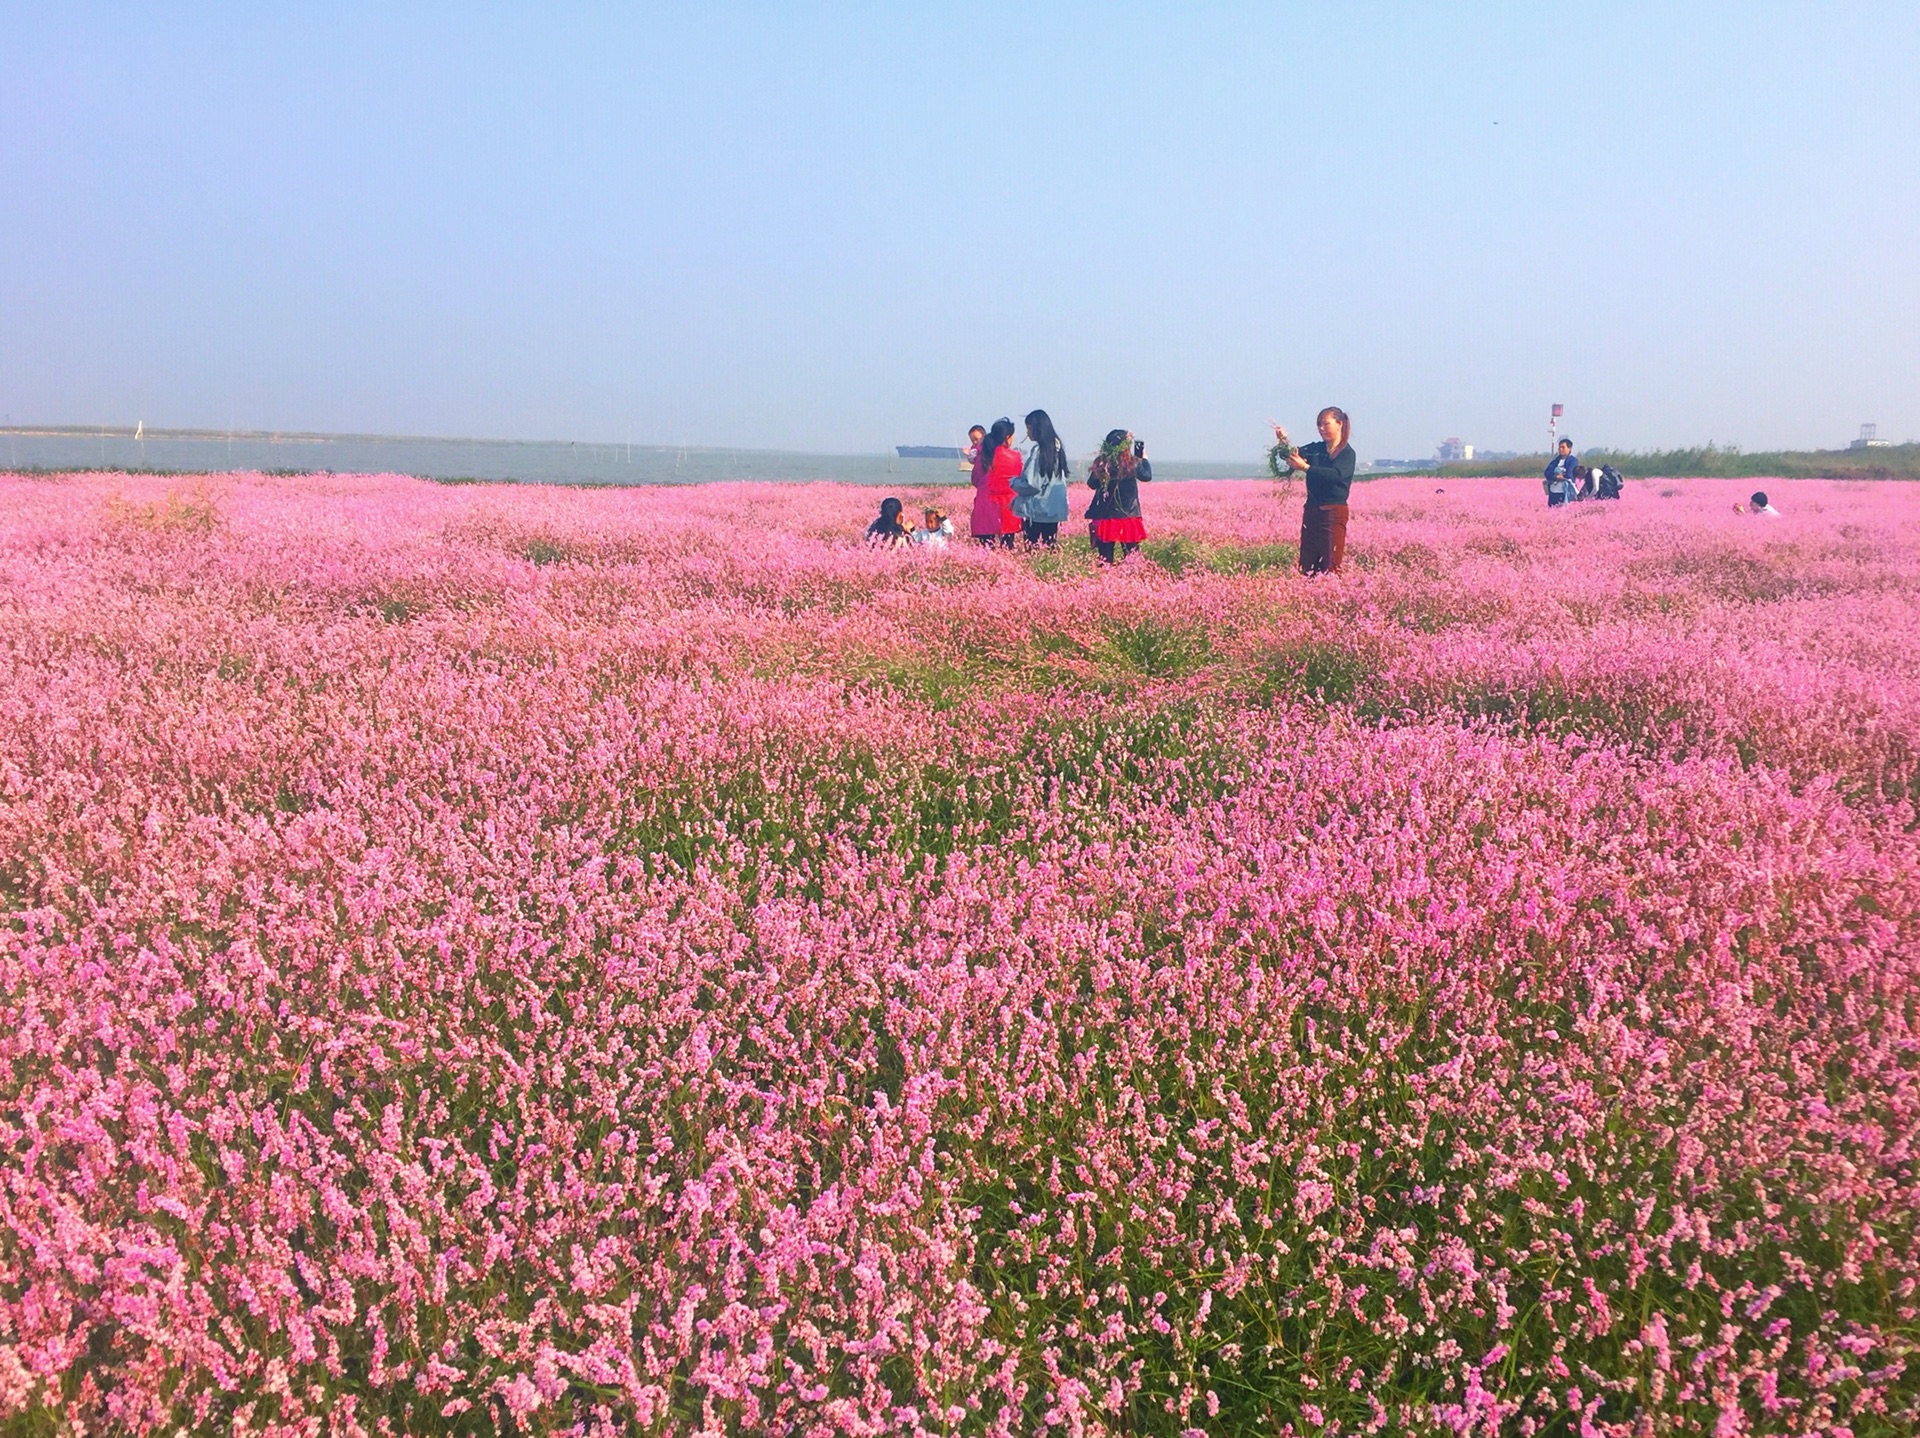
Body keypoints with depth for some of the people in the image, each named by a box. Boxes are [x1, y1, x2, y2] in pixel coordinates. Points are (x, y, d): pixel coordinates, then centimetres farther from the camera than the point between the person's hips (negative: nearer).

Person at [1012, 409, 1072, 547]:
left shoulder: (1038, 449, -14)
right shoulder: (1058, 447, 10)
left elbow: (1031, 484, -17)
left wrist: (1014, 482, 1)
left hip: (1036, 509, -8)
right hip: (1054, 508, 8)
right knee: (1050, 549, 9)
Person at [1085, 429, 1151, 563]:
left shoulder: (1101, 464, -1)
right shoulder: (1132, 463, -8)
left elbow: (1091, 484, 10)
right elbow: (1147, 476, 8)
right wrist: (1143, 458, 21)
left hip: (1104, 516, 2)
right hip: (1127, 516, -2)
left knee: (1105, 558, 4)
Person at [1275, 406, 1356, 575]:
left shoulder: (1347, 453, -5)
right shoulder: (1315, 449, 12)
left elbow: (1335, 474, -23)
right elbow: (1293, 454, 1)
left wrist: (1305, 467, -32)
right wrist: (1284, 441, -20)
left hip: (1334, 512, -6)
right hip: (1311, 510, 6)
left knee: (1331, 564, -6)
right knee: (1307, 564, 5)